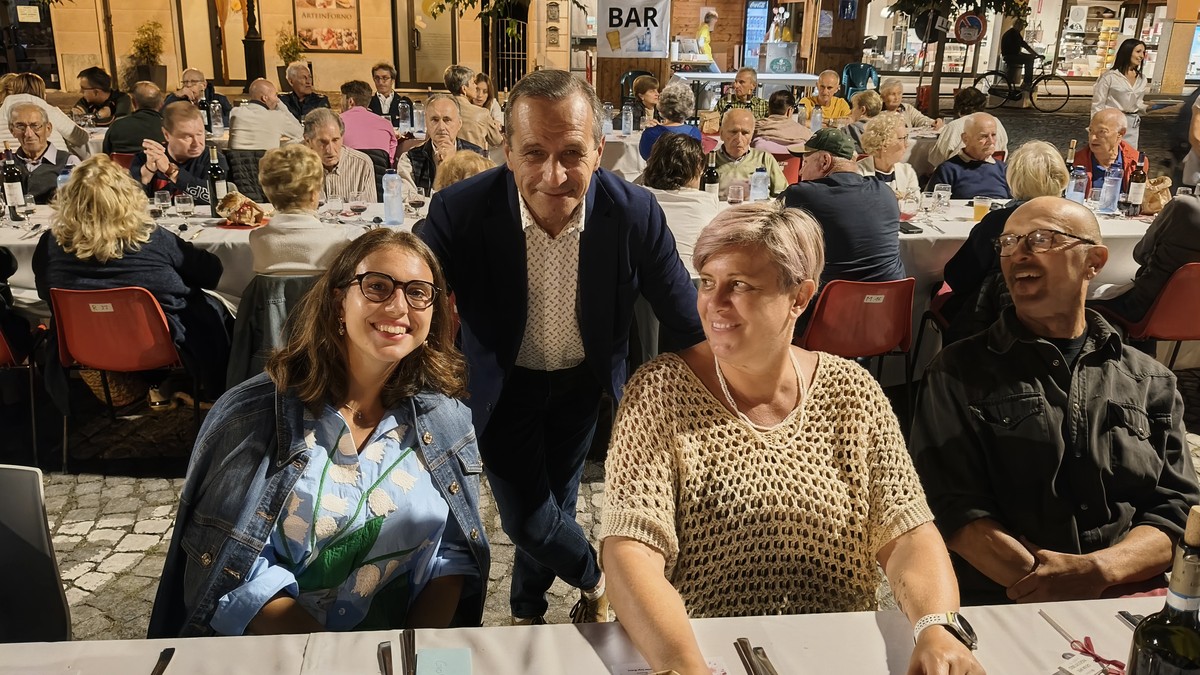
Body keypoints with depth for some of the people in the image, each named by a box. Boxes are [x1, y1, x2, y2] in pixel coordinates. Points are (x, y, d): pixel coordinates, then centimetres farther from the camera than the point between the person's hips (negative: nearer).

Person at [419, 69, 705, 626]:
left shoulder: (636, 213, -25)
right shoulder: (459, 212, -28)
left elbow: (686, 321, -14)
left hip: (582, 380, 1)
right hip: (503, 385, -1)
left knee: (553, 503, 18)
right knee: (525, 518, 0)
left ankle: (528, 609, 49)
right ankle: (594, 579, 35)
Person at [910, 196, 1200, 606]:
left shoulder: (1150, 382, 17)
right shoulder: (959, 373, 7)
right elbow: (953, 509, -3)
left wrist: (1099, 571, -13)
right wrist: (1045, 585, -17)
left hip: (1132, 609, 3)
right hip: (999, 605, -2)